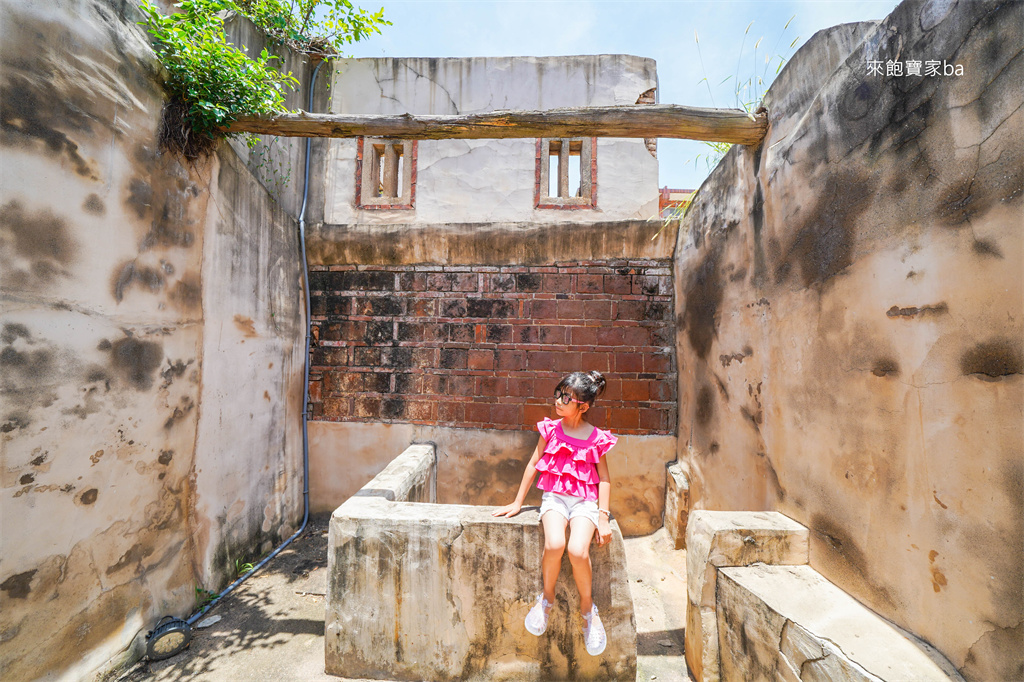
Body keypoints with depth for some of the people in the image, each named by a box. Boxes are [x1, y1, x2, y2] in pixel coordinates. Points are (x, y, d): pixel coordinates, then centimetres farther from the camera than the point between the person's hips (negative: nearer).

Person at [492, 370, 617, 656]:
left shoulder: (597, 438, -1)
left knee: (578, 550, -26)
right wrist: (517, 502, 9)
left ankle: (587, 606, 7)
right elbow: (533, 465, 8)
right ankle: (547, 597, 4)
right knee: (554, 544, -27)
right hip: (554, 496, 1)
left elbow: (604, 479, 5)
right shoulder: (550, 429, 3)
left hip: (585, 500, -1)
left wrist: (603, 517, -5)